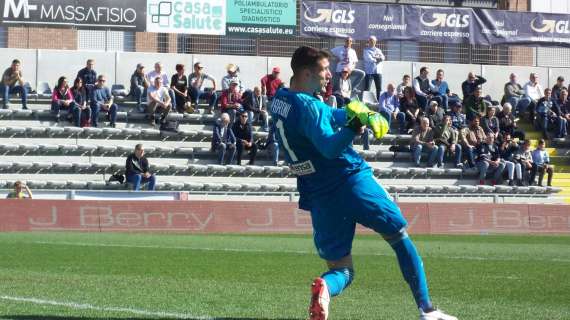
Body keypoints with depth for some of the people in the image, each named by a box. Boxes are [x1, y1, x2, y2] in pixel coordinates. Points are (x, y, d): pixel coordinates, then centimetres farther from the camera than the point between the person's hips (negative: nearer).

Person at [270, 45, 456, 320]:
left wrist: (352, 116, 15)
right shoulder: (307, 105, -16)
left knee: (342, 270, 12)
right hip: (353, 182, -7)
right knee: (401, 238, 13)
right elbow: (329, 148, -28)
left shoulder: (280, 100, 10)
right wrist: (353, 127, -42)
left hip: (320, 199, 7)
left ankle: (325, 286, -25)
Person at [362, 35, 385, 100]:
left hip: (378, 72, 4)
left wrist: (374, 58, -11)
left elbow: (383, 58, 1)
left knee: (379, 89, 3)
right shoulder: (366, 50, 3)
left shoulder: (378, 50, 17)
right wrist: (377, 59, -1)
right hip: (369, 72, -4)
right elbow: (369, 59, -11)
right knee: (367, 89, -7)